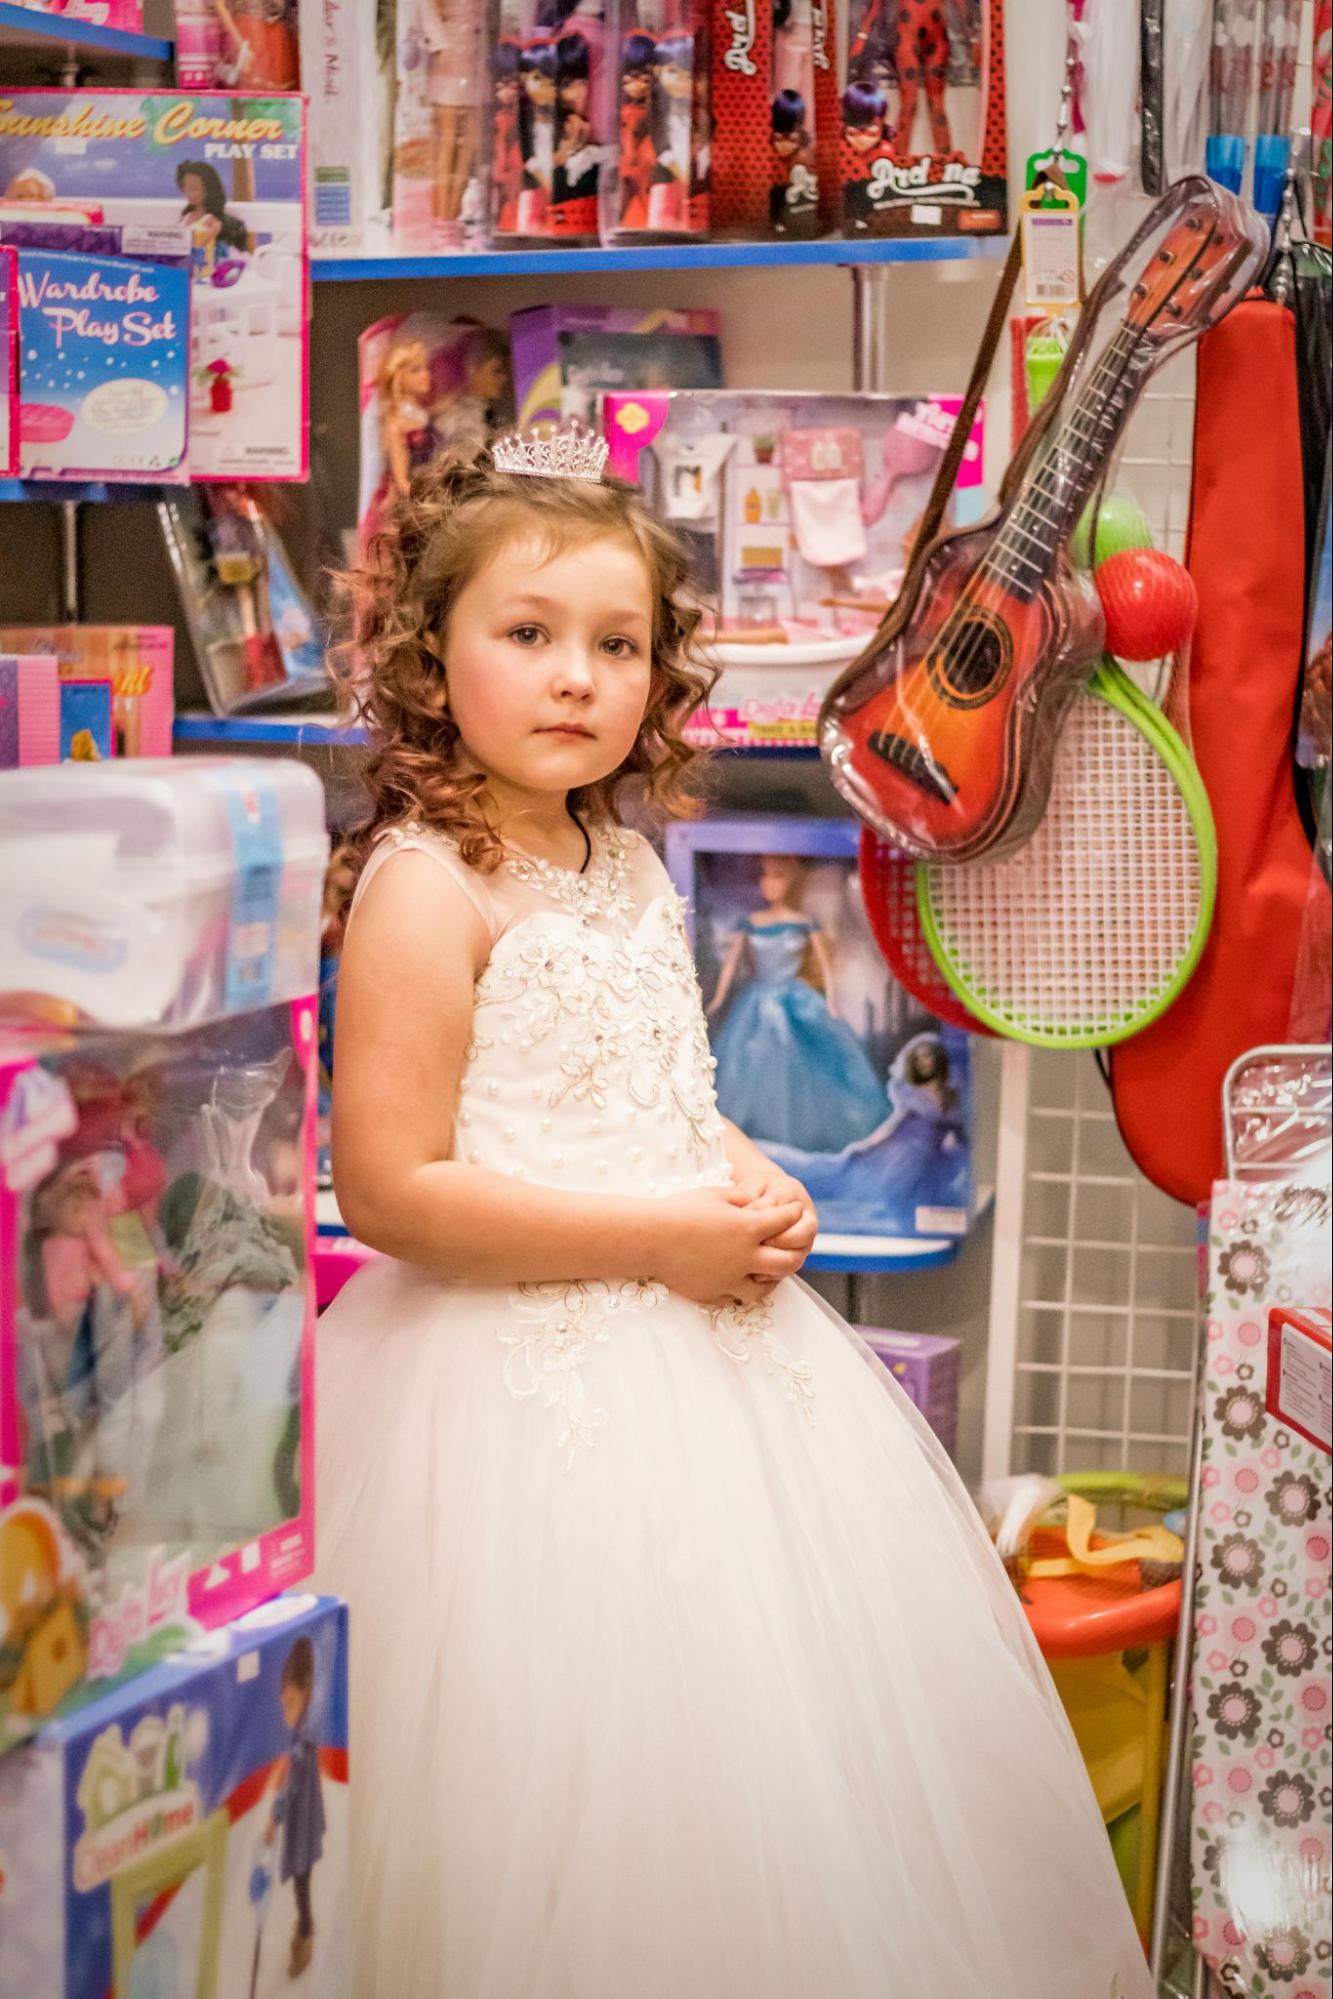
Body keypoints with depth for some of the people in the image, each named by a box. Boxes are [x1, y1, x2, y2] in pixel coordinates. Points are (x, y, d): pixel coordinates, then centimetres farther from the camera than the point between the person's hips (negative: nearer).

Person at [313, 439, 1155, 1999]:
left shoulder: (629, 867, 9)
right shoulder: (425, 888, -16)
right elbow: (391, 1190, -21)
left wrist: (755, 1187, 0)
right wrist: (665, 1239, -20)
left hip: (694, 1331, 8)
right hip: (526, 1381, -8)